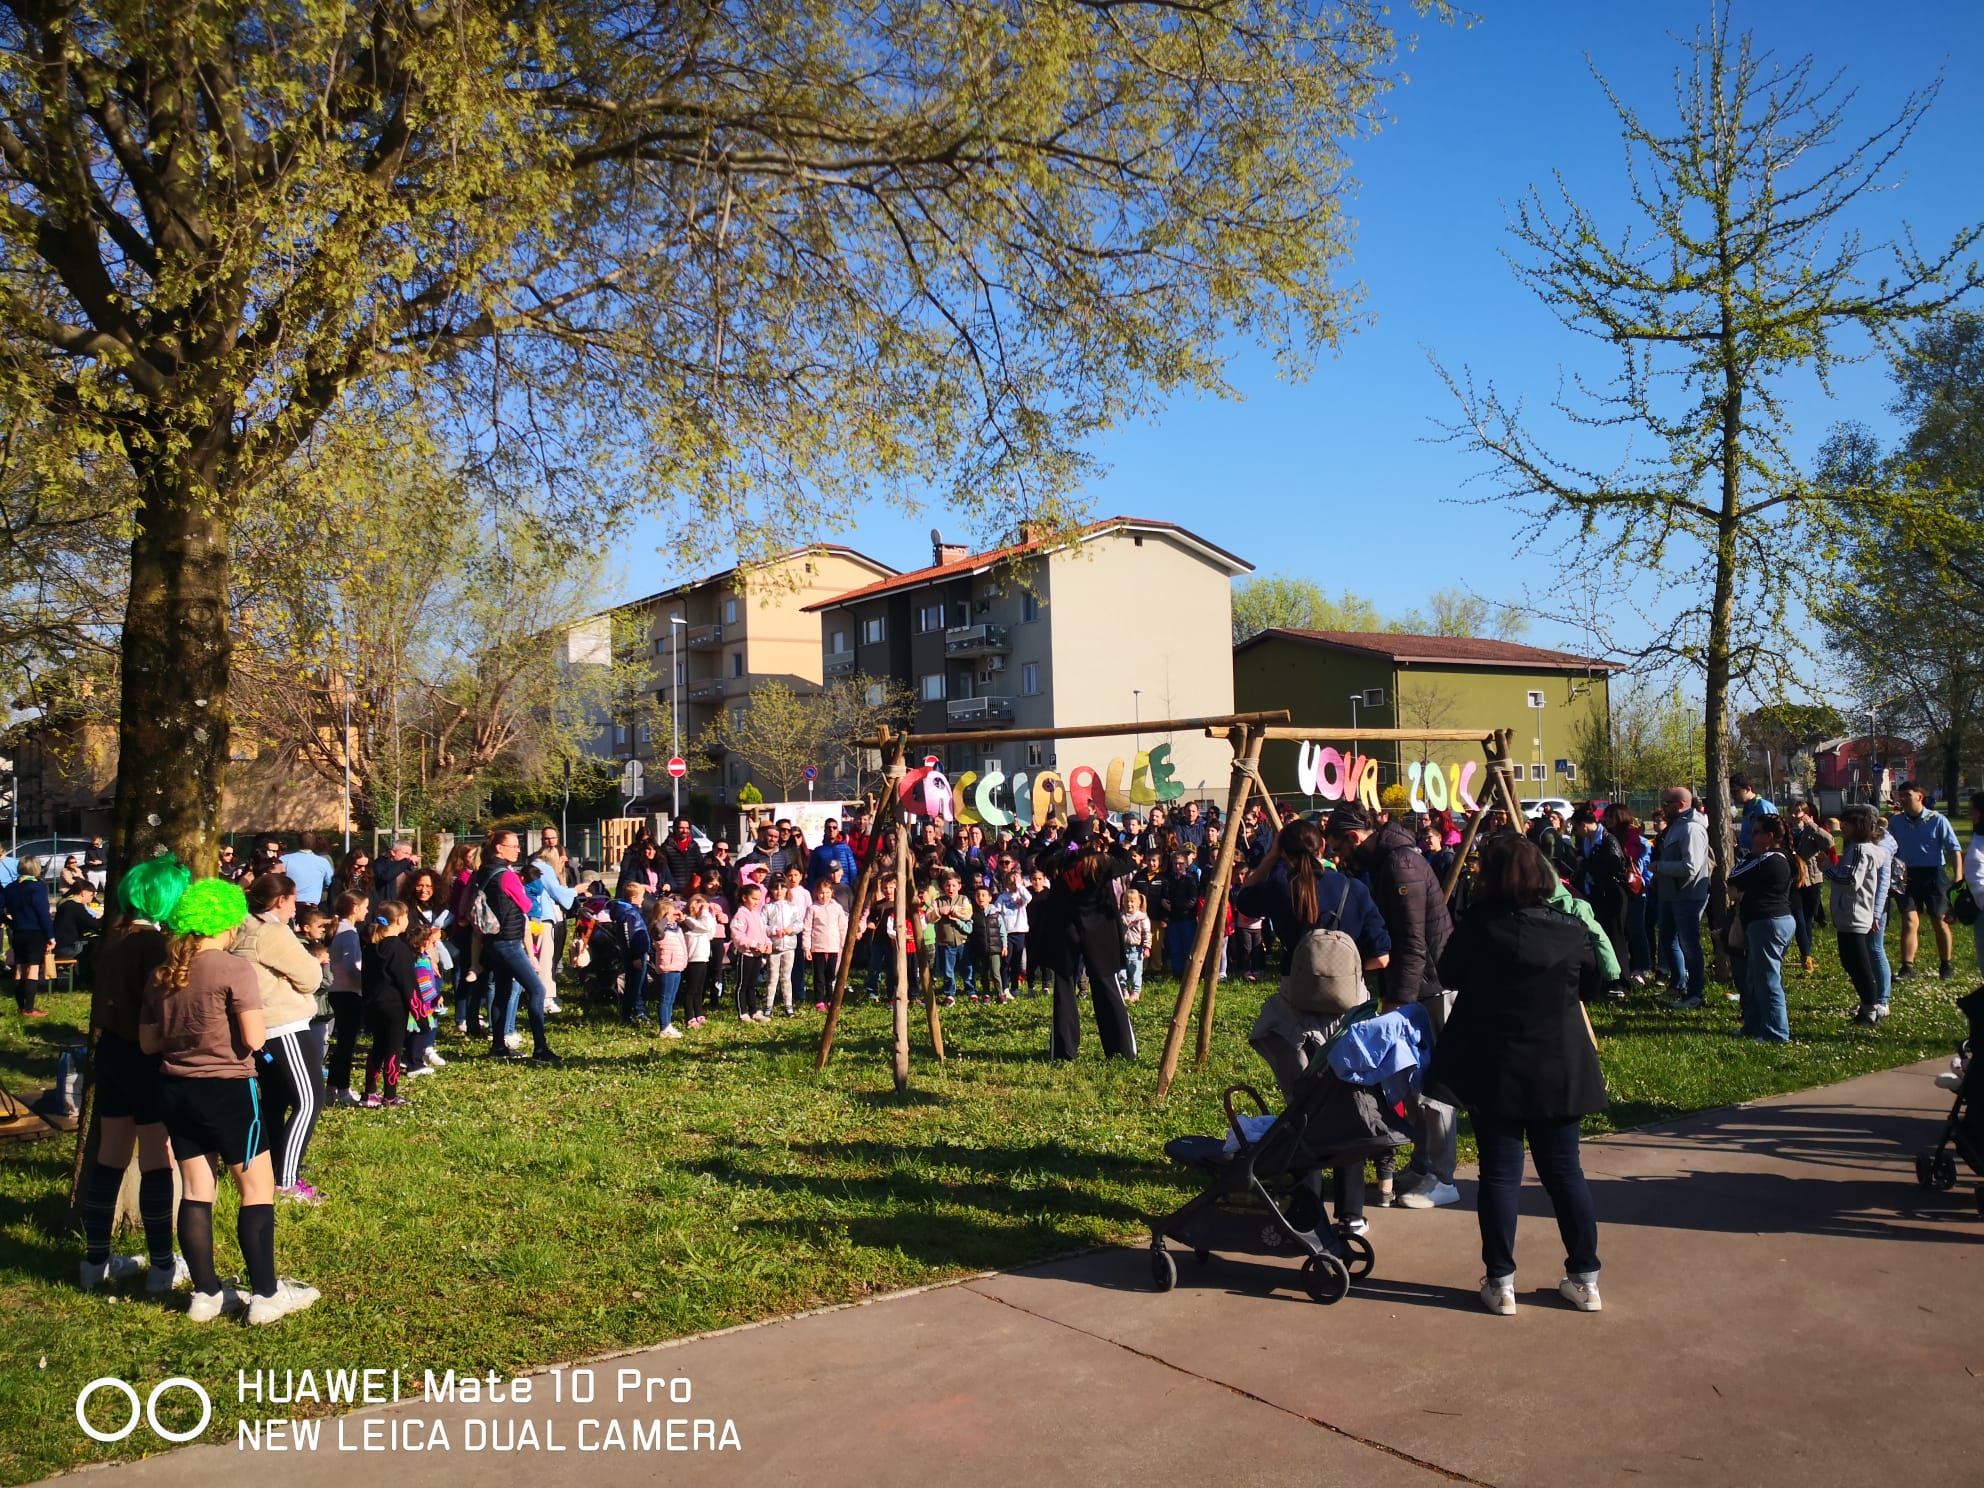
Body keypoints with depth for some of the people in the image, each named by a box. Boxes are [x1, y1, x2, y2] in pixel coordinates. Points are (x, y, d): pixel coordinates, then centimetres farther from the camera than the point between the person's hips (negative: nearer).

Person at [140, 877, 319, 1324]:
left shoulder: (161, 975, 4)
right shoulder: (234, 969, -16)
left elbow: (148, 1042, 8)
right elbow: (254, 1038, -19)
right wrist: (257, 1022, 1)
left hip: (175, 1089, 7)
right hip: (226, 1089, -7)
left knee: (194, 1190, 13)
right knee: (258, 1187, 4)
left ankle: (207, 1294, 20)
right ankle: (266, 1295, 6)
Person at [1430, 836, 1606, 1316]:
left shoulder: (1479, 926, -12)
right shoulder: (1571, 930, -4)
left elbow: (1448, 975, 2)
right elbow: (1590, 987, 11)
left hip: (1494, 1070, -2)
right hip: (1559, 1070, 2)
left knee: (1499, 1172, 4)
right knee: (1565, 1169, 12)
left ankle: (1501, 1282, 7)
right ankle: (1585, 1279, 19)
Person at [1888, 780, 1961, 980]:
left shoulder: (1937, 820, -5)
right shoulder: (1895, 822, 4)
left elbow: (1954, 849, -6)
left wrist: (1957, 879, -14)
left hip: (1934, 875, -2)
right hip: (1908, 877, 2)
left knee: (1940, 922, 7)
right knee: (1909, 921, -7)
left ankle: (1946, 966, 21)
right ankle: (1907, 967, -8)